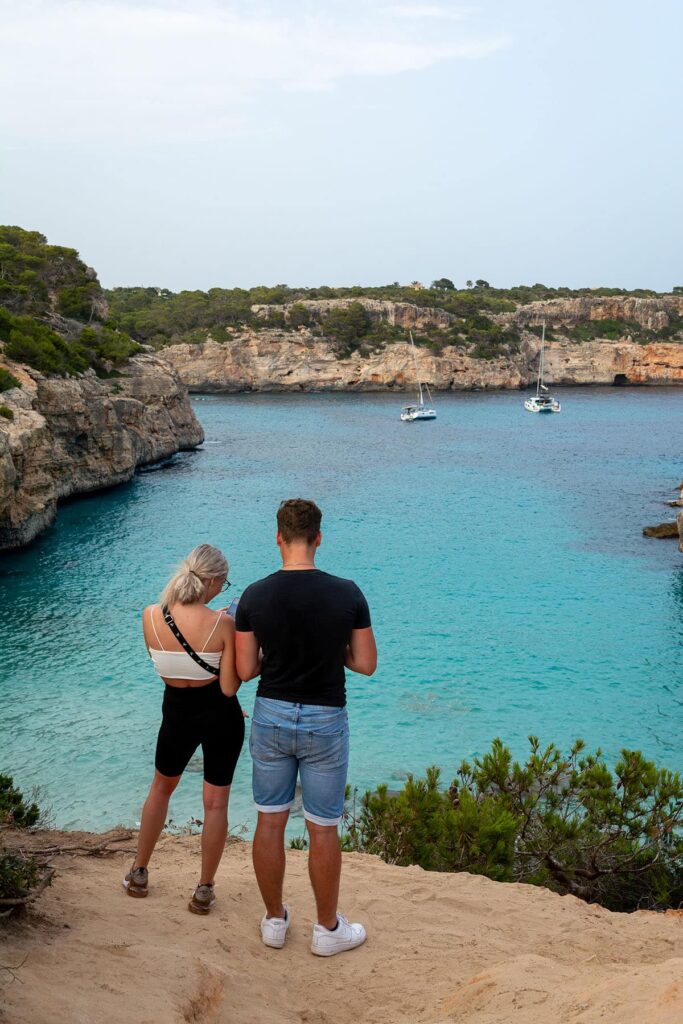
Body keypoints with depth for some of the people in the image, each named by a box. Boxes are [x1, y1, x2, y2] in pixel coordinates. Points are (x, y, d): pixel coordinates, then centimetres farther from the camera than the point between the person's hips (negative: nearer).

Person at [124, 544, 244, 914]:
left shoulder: (151, 616, -13)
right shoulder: (222, 625, -23)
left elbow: (164, 665, 3)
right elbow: (229, 687, -19)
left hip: (177, 712, 3)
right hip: (220, 716, -3)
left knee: (161, 787, 26)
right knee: (216, 801, 13)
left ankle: (138, 874, 37)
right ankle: (204, 891, 21)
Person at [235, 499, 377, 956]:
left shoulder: (255, 596, -10)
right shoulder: (347, 593, -13)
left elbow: (245, 670, -5)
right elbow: (367, 664, -6)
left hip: (271, 717, 2)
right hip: (325, 722, -1)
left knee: (270, 822, 16)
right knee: (323, 830, 11)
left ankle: (275, 920, 30)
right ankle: (329, 929, 26)